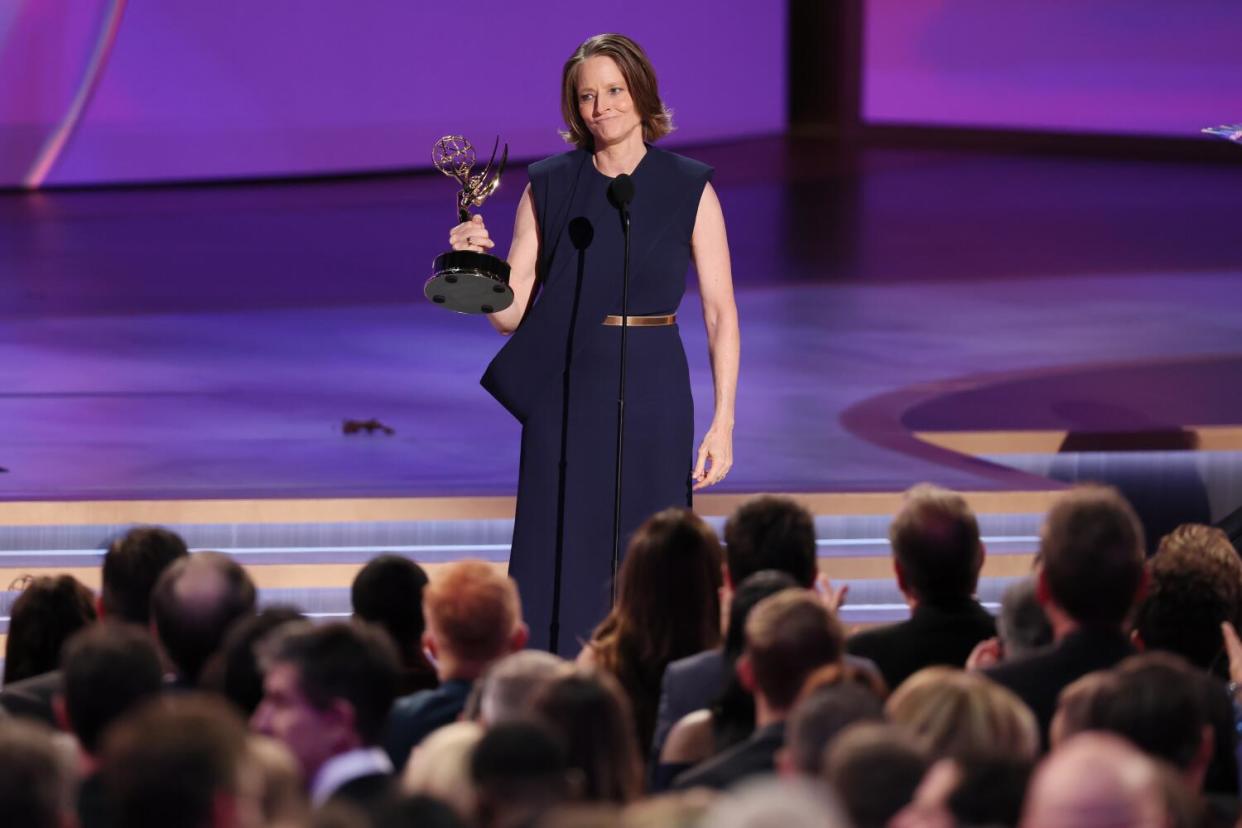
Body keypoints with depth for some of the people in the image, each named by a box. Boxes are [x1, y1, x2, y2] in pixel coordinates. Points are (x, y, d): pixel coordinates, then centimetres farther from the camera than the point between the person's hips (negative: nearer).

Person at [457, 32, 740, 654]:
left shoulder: (689, 190, 0)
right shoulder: (549, 188, 5)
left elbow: (720, 313, 0)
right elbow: (510, 313, 3)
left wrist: (723, 424, -7)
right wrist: (477, 262, -17)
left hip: (651, 395, -1)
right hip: (564, 396, 1)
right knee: (560, 562, -1)